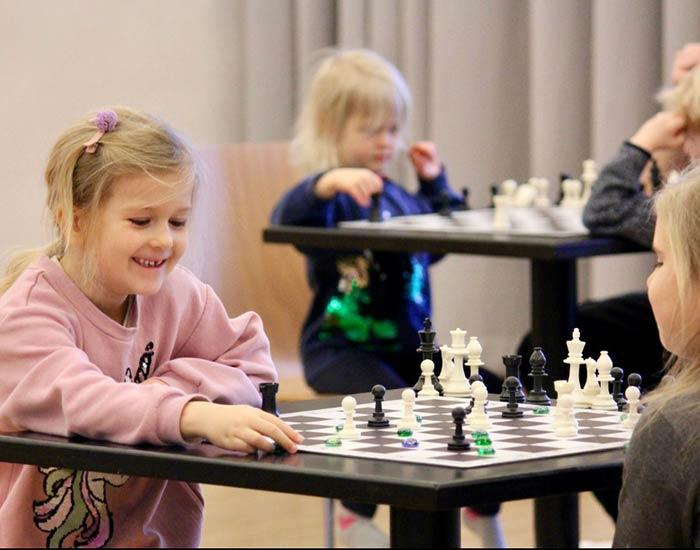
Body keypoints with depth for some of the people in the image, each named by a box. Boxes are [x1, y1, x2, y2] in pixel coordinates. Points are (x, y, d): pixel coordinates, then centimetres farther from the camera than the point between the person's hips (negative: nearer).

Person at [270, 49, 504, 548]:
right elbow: (288, 218, -32)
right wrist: (328, 183, -48)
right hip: (340, 347, -8)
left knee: (491, 392, 0)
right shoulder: (333, 197, -9)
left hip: (408, 345, 8)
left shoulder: (402, 199, 16)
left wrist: (436, 183, 23)